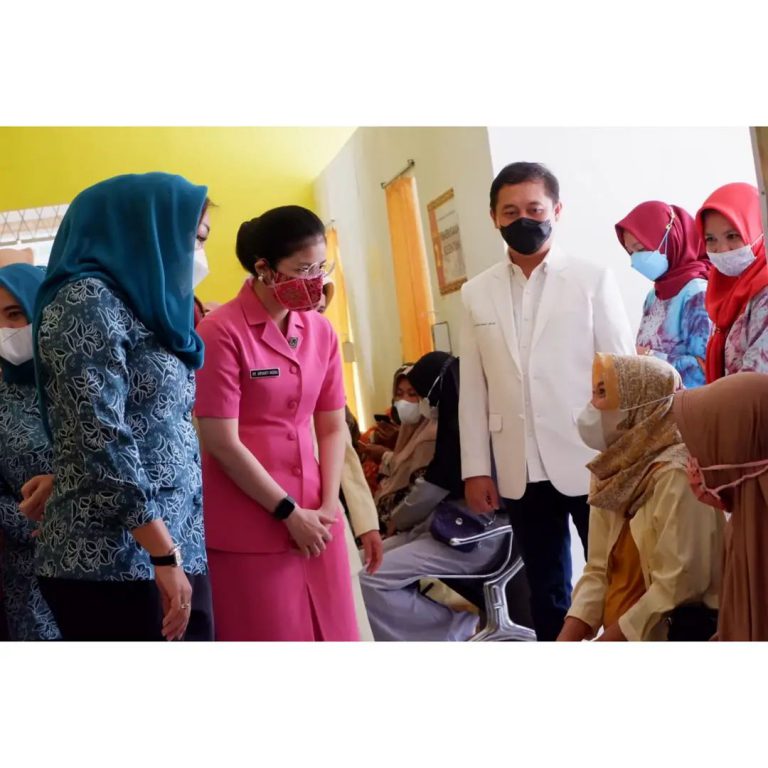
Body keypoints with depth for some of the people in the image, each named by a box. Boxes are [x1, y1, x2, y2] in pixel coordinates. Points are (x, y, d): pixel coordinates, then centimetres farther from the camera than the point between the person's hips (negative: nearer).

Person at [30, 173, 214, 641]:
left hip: (179, 555, 8)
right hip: (115, 566, -8)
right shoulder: (87, 300, -10)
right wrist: (165, 556, -17)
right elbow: (100, 441, -18)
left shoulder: (143, 308, 18)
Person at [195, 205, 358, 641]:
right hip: (249, 527, -5)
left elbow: (333, 427, 10)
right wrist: (289, 512, -9)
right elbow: (222, 443, -14)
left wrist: (328, 505, -2)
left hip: (316, 520, 5)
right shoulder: (222, 332, -12)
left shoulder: (322, 331, 6)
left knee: (331, 638, 12)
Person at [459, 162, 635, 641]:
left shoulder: (593, 280, -1)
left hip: (590, 463, -3)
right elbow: (473, 387, 6)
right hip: (522, 471, 3)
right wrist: (476, 469, 3)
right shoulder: (477, 293, 7)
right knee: (546, 591, 13)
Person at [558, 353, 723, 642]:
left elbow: (678, 585, -20)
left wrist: (606, 640, -15)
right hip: (618, 630, 7)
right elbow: (598, 570, 6)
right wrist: (566, 637, -7)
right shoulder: (611, 472, 7)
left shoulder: (675, 474, -17)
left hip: (678, 630, -7)